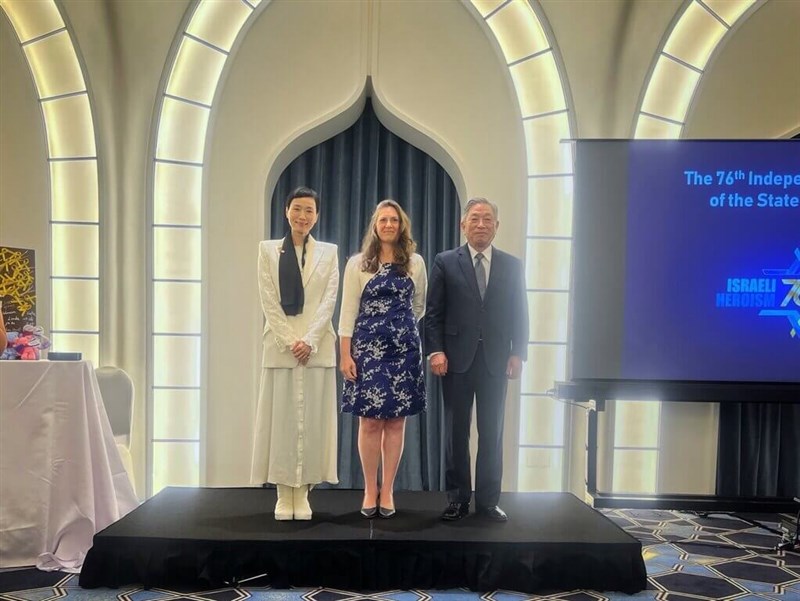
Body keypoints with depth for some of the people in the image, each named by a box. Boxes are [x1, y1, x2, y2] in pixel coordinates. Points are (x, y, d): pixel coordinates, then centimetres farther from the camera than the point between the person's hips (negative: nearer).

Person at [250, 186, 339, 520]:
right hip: (280, 345, 0)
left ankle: (303, 495, 12)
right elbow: (268, 301, 0)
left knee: (312, 418, 2)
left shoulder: (329, 252, 9)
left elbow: (329, 300, 0)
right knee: (281, 417, 1)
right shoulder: (268, 249, 8)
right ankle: (284, 495, 11)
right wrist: (289, 341, -11)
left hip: (317, 347, 1)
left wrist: (309, 341, -12)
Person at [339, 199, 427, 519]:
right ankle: (370, 490, 13)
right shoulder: (357, 263, 3)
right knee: (370, 421, 0)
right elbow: (348, 311, -2)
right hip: (367, 349, -1)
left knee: (396, 421, 4)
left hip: (404, 349, 2)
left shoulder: (415, 262, 7)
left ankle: (387, 491, 15)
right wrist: (345, 354, -7)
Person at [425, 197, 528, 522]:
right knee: (456, 432, 6)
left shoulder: (511, 265, 9)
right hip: (456, 358, -1)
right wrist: (436, 351, -9)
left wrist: (517, 353, -2)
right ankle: (457, 499, 17)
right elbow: (433, 313, 0)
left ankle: (488, 499, 17)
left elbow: (519, 314, 7)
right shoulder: (445, 262, 4)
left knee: (492, 433, 6)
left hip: (495, 360, 1)